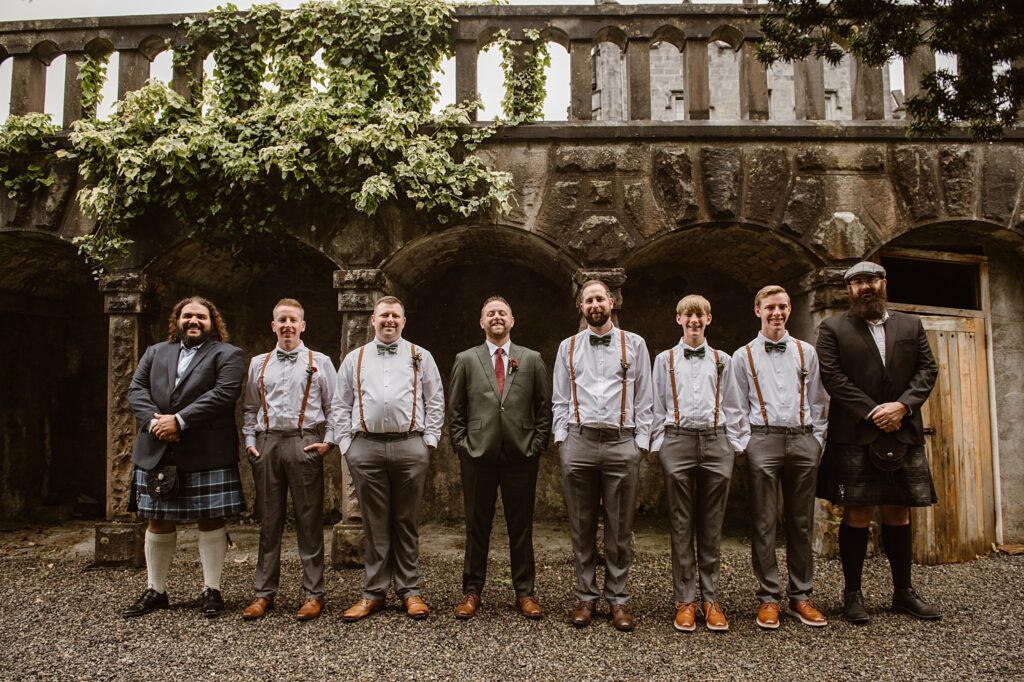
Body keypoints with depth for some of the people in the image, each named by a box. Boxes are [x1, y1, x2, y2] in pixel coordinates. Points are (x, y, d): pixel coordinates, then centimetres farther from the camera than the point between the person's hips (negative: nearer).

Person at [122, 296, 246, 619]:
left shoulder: (228, 355, 2)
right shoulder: (155, 352, 18)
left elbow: (222, 394, -12)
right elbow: (136, 390, 8)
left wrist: (179, 420, -16)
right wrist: (153, 420, -10)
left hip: (207, 455, -4)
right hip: (157, 453, 4)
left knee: (210, 521, 2)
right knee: (158, 523, 11)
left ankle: (211, 590, 12)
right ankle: (155, 590, 23)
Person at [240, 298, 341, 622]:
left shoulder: (320, 362, 8)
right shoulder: (258, 364, 16)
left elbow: (334, 405, 5)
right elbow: (250, 407, 17)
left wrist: (328, 441, -4)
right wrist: (249, 441, 5)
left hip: (305, 444, -3)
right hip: (266, 445, 3)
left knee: (309, 521, 0)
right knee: (268, 521, 7)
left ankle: (313, 594, 8)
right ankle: (264, 593, 16)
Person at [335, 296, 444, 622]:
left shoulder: (420, 357, 12)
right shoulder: (354, 359, 15)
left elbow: (435, 401, 8)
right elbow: (342, 405, 12)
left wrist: (429, 440, 0)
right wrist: (346, 443, 3)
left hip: (410, 446, -1)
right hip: (366, 448, 1)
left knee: (407, 522, 5)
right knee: (374, 524, 6)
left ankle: (410, 591, 14)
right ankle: (373, 592, 15)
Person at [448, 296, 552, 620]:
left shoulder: (532, 359, 8)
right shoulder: (465, 360, 7)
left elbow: (544, 408, 8)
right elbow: (455, 410, 8)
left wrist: (537, 445, 1)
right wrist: (461, 444, 1)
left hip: (521, 455, 0)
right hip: (477, 455, 0)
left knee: (521, 527, 7)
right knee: (476, 527, 7)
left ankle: (525, 592, 18)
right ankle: (471, 592, 18)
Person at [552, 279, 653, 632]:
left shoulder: (634, 344, 9)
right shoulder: (568, 347, 13)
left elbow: (644, 398, 6)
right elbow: (560, 399, 13)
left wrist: (641, 441, -1)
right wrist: (561, 437, 3)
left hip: (621, 443, -1)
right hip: (578, 443, 1)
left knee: (619, 529, 5)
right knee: (581, 527, 7)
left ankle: (618, 600, 16)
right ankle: (586, 597, 18)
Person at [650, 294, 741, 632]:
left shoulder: (722, 360, 15)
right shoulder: (665, 359, 13)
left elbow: (730, 406, 12)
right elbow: (657, 407, 10)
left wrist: (733, 447, 4)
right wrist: (658, 446, 2)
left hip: (715, 441, 1)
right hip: (678, 441, -1)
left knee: (712, 527, 5)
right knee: (682, 525, 1)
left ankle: (710, 599, 13)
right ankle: (685, 601, 8)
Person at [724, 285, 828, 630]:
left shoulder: (806, 352, 13)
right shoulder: (743, 356, 8)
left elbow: (816, 401, 14)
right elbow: (736, 407, 7)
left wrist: (817, 440, 6)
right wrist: (743, 444, -2)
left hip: (803, 440, 2)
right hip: (763, 440, -2)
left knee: (801, 522, 6)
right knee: (764, 523, -1)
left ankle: (801, 597, 15)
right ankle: (768, 598, 7)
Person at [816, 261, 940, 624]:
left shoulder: (910, 325, 14)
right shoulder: (833, 328, 3)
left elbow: (927, 369, 8)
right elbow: (832, 376, -6)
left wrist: (902, 406, -9)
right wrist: (873, 413, -12)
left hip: (903, 433, 4)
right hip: (854, 436, -3)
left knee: (898, 513, 10)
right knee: (857, 515, -1)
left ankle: (904, 591, 21)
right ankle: (852, 593, 9)